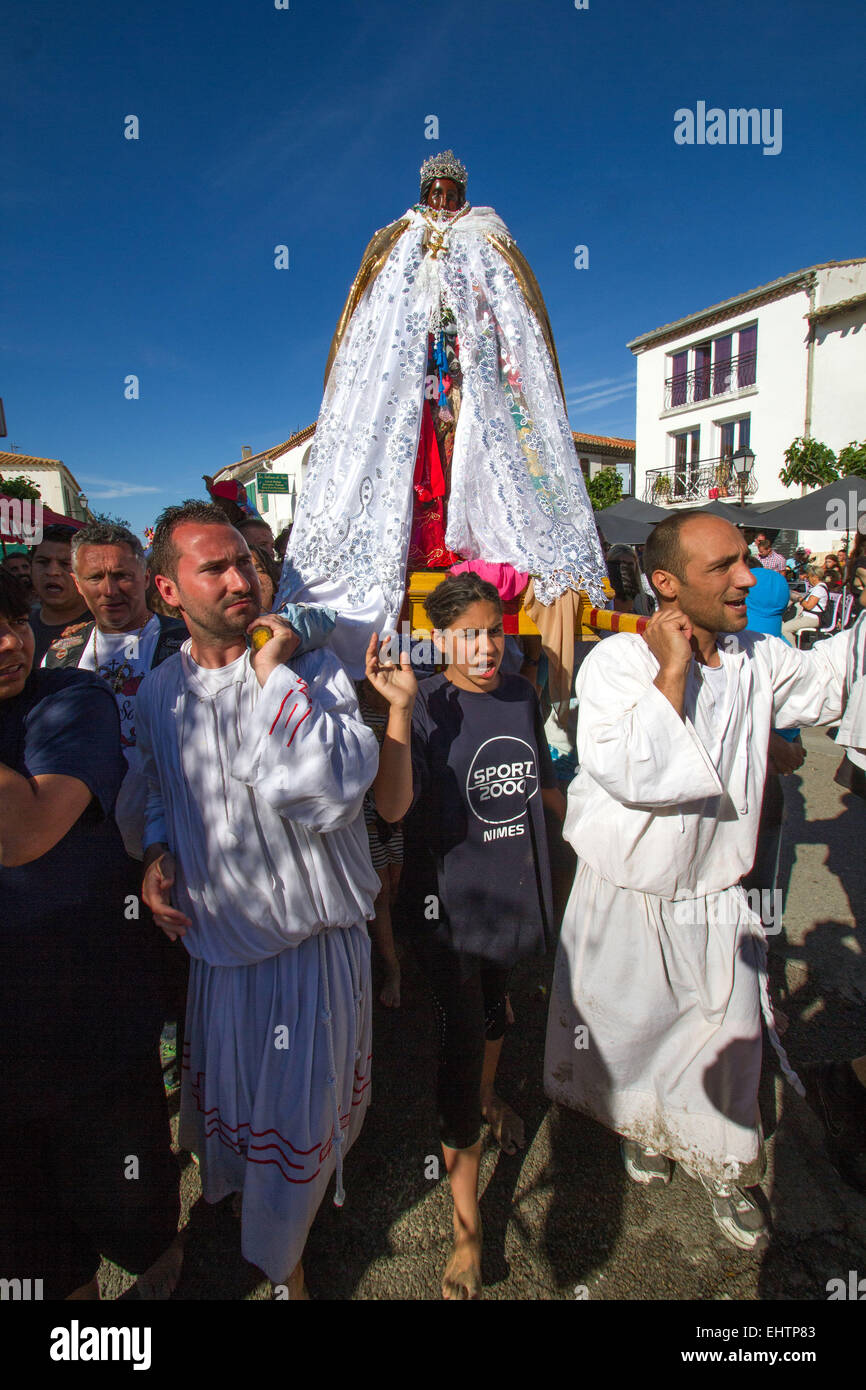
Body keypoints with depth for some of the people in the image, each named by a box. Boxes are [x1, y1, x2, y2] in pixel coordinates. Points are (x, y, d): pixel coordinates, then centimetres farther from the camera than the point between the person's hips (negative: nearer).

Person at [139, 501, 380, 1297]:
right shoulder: (158, 693, 0)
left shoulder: (310, 670, -14)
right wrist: (158, 855, -2)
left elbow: (334, 790, -31)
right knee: (229, 1104, 24)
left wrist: (274, 674, -26)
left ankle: (281, 1261, 42)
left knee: (300, 1119, 12)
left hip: (315, 938, -3)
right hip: (219, 934, 4)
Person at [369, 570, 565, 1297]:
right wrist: (399, 708, -39)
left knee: (496, 998, 27)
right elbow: (393, 806, -31)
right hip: (450, 897, -5)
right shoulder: (426, 708, -18)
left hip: (514, 887, 5)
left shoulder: (522, 693, -1)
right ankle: (466, 1226, 15)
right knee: (461, 1032, -2)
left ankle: (487, 1093, 59)